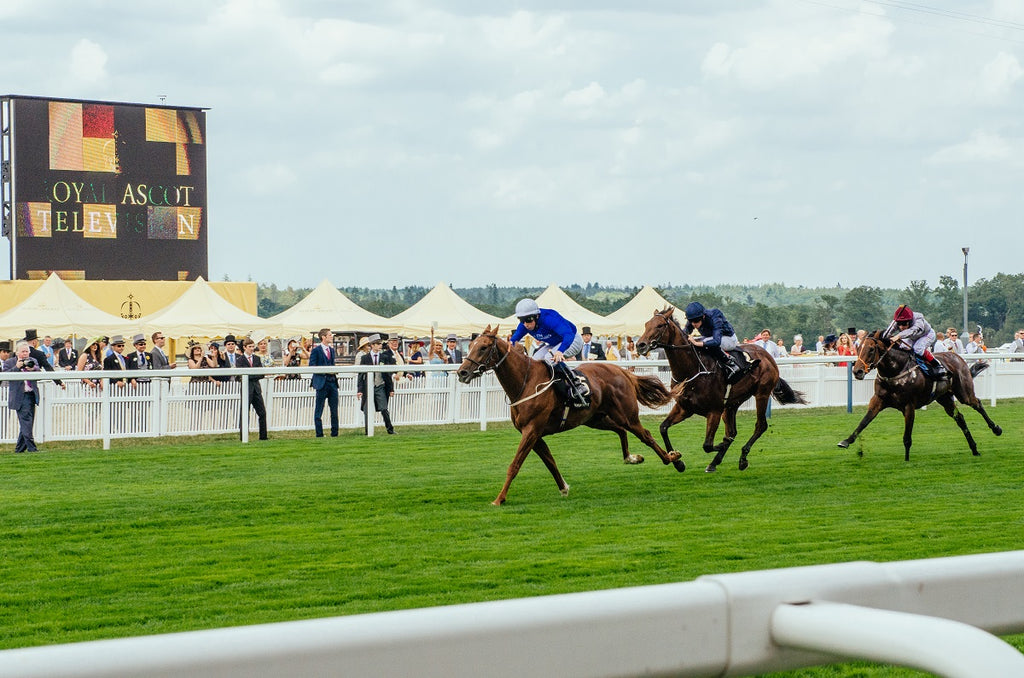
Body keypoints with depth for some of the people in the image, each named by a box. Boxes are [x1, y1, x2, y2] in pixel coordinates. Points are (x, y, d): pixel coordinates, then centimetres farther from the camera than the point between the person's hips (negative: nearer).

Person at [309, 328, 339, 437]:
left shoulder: (331, 349, 16)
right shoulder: (316, 350, -6)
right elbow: (312, 366, -11)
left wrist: (334, 371, 2)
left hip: (332, 381, 7)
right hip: (322, 382, -7)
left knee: (334, 409, 7)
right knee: (318, 410, 0)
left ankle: (334, 433, 13)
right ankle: (319, 434, 4)